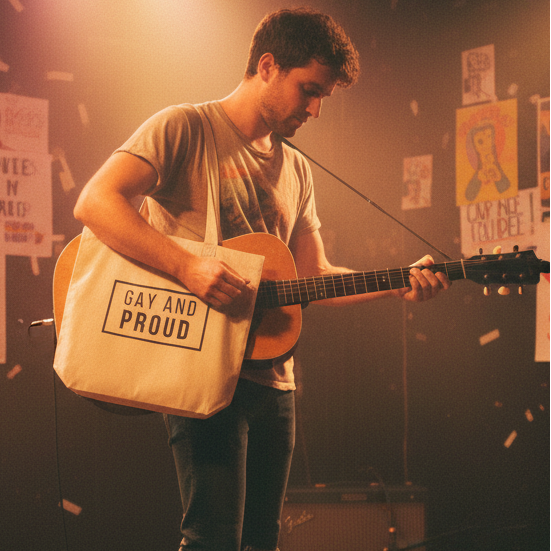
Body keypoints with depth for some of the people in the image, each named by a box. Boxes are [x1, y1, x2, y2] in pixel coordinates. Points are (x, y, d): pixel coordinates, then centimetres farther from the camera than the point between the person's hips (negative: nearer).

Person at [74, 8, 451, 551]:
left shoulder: (295, 170, 18)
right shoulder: (185, 128, -4)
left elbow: (314, 275, 18)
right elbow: (95, 201, -16)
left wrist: (399, 283, 2)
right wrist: (188, 267, -26)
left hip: (273, 379, 8)